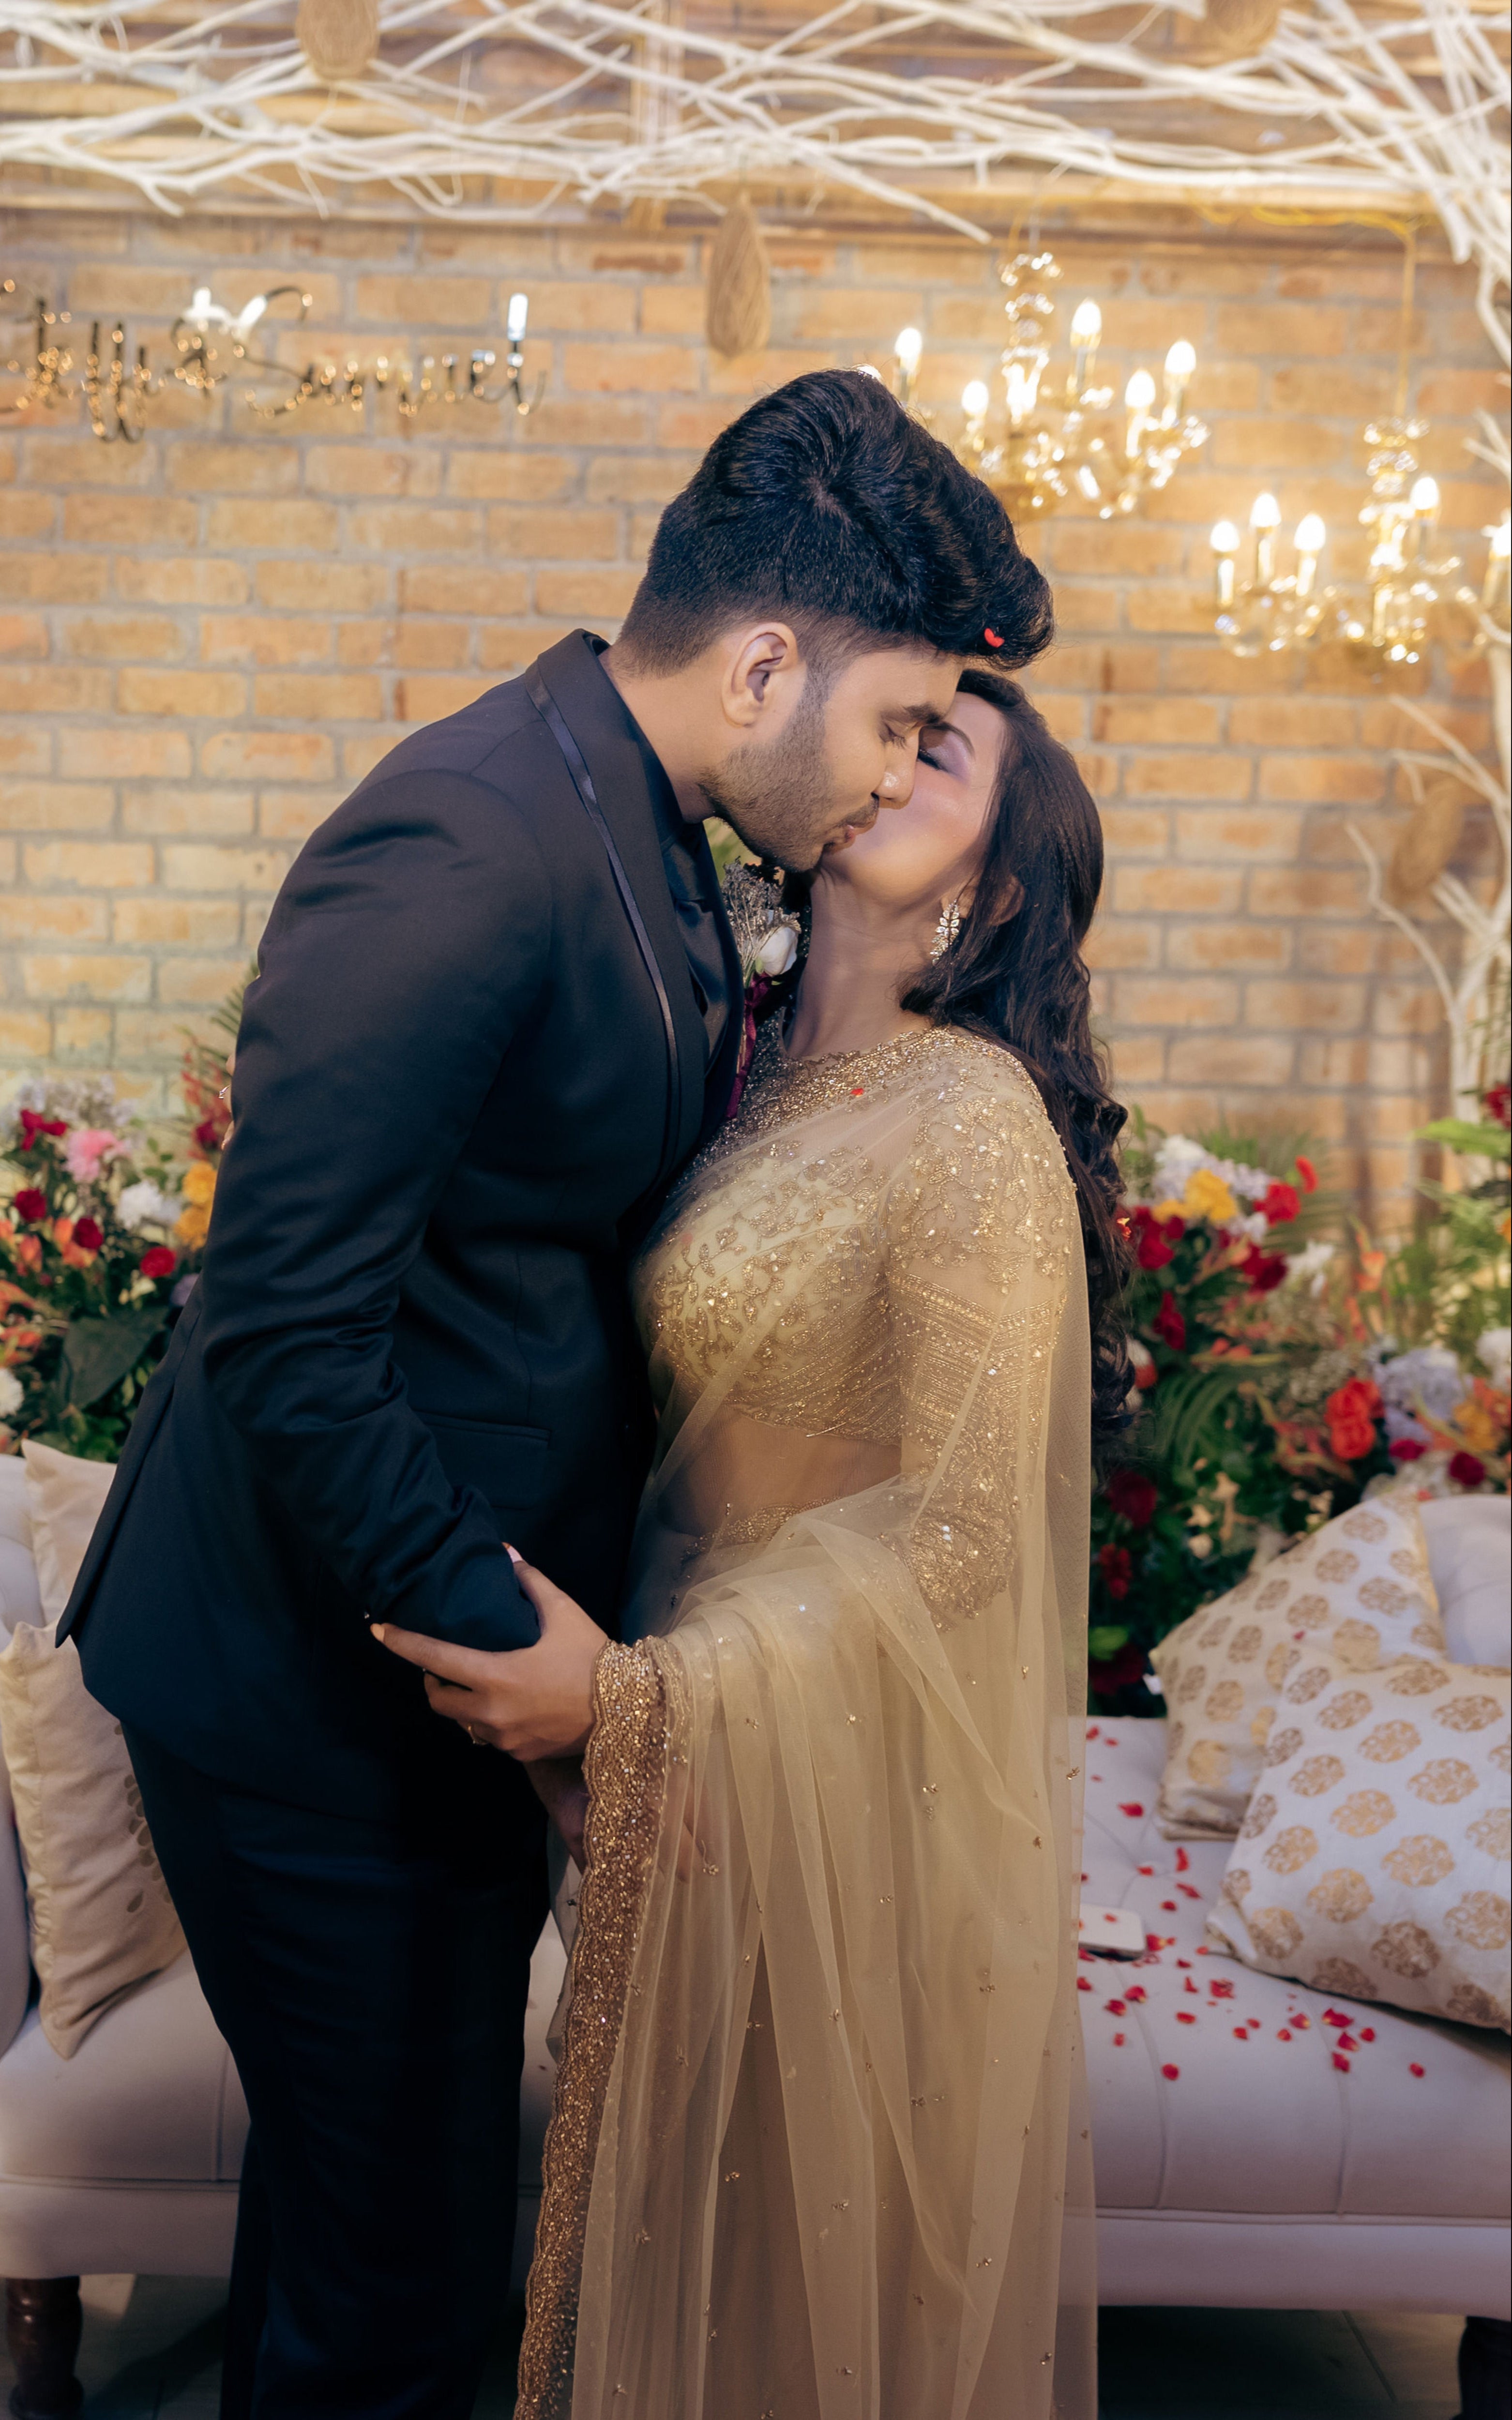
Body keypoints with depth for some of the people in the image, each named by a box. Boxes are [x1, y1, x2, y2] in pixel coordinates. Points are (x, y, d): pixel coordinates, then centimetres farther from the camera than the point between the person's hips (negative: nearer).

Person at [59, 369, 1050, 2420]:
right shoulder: (468, 847, -26)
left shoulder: (640, 831, 6)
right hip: (327, 1684, -9)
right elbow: (286, 1334, -27)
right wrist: (511, 1644, -20)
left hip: (464, 1630, 9)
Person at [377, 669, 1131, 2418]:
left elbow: (957, 1530, -21)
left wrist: (636, 1691, -26)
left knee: (830, 2243, 14)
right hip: (712, 1753, 7)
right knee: (696, 2219, 24)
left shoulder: (975, 1119, -19)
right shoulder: (767, 1083, 4)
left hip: (864, 1768, -7)